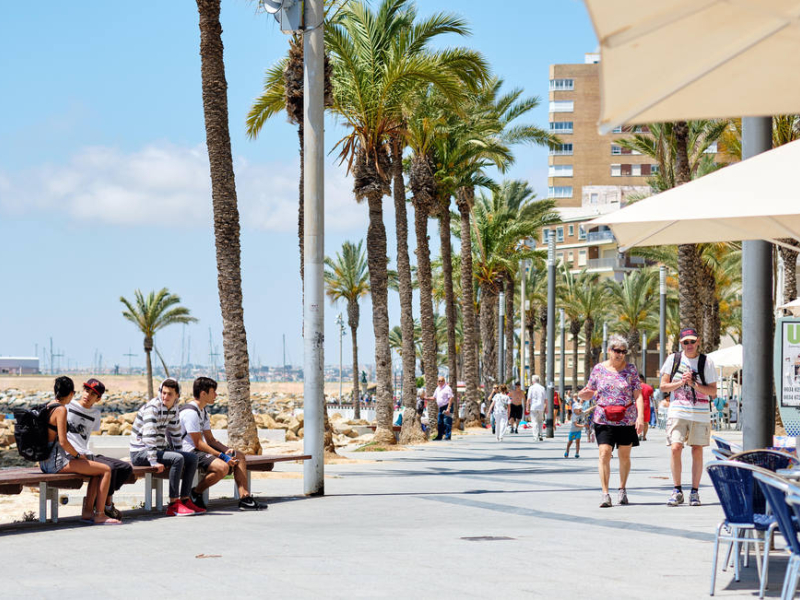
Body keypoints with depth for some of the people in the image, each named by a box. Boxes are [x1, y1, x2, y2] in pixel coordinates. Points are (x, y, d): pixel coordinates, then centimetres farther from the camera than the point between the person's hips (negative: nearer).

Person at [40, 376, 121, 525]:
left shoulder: (47, 407, 13)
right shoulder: (61, 409, -15)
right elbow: (63, 441, -22)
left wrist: (76, 455, 18)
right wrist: (78, 455, -5)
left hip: (45, 462, 10)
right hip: (57, 462, -10)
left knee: (98, 470, 21)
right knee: (106, 470, -4)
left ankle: (87, 512, 16)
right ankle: (99, 515, -1)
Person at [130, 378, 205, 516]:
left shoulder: (173, 408, 7)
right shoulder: (152, 407, -19)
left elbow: (175, 432, 18)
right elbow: (149, 435, -27)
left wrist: (178, 452, 13)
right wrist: (153, 462, -32)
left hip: (158, 450, 9)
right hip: (140, 453, -9)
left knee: (192, 458, 3)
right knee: (177, 459, -28)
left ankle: (185, 500, 2)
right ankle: (173, 505, -25)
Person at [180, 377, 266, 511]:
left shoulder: (203, 411, 16)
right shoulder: (190, 412, -17)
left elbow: (210, 439, 16)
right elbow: (198, 443, -21)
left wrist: (227, 450, -2)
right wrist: (221, 456, -22)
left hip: (201, 450, 11)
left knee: (240, 458, 6)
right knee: (222, 467, -32)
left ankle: (245, 498, -1)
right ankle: (195, 493, -12)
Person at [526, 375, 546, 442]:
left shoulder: (531, 388, -5)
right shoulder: (542, 388, 4)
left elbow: (529, 399, -9)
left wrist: (528, 407, -1)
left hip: (533, 407, -3)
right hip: (541, 407, 3)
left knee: (534, 422, 1)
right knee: (540, 421, 18)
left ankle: (535, 436, -5)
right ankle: (540, 435, 10)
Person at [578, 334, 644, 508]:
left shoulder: (631, 370, 3)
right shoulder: (598, 369, 5)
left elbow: (638, 395, 0)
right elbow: (590, 392, 10)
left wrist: (640, 417, -11)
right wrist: (583, 394, -14)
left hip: (627, 419, 0)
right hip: (604, 419, 0)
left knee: (624, 455, 7)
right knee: (604, 452, -12)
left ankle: (622, 489, 25)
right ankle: (605, 493, -12)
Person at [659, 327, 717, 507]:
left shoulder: (707, 362, 2)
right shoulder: (673, 359, 6)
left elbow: (713, 391, 0)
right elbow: (663, 386, 6)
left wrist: (694, 384, -14)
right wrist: (681, 382, -10)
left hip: (700, 414, 0)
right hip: (677, 411, 0)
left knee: (697, 450, 1)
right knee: (675, 447, -12)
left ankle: (694, 492, 10)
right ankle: (677, 491, -2)